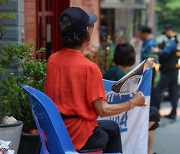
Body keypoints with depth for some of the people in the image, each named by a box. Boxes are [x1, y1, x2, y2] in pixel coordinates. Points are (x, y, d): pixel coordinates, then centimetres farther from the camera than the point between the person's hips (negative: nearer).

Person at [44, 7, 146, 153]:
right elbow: (103, 110, -17)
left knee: (112, 127, 27)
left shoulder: (52, 59, 0)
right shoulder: (89, 67, -19)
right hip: (78, 134, -6)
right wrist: (133, 103, -2)